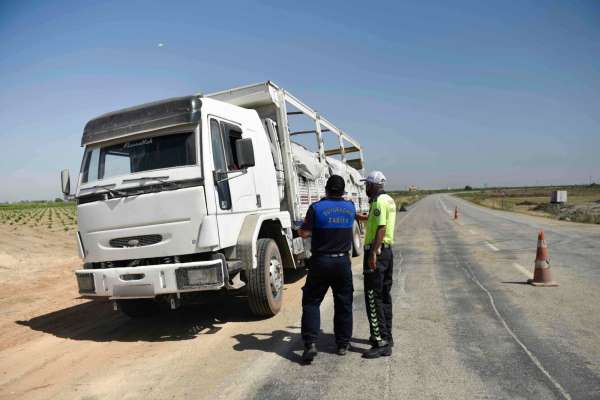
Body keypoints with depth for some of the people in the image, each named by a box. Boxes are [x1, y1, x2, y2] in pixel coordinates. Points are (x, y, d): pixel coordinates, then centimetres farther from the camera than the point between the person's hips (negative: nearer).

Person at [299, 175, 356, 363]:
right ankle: (343, 344, 22)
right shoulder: (350, 207, 2)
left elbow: (304, 233, -13)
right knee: (343, 304, 13)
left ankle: (310, 342, -2)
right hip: (343, 261, 3)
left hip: (321, 261, -3)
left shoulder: (316, 208, -11)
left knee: (311, 302, 7)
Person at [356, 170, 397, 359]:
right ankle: (386, 336, 27)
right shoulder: (389, 200, 14)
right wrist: (360, 217, 35)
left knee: (373, 298, -6)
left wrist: (373, 253, -26)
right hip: (387, 250, 10)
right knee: (384, 296, 17)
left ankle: (382, 343, -4)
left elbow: (381, 228, -23)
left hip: (376, 251, -10)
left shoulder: (379, 201, -15)